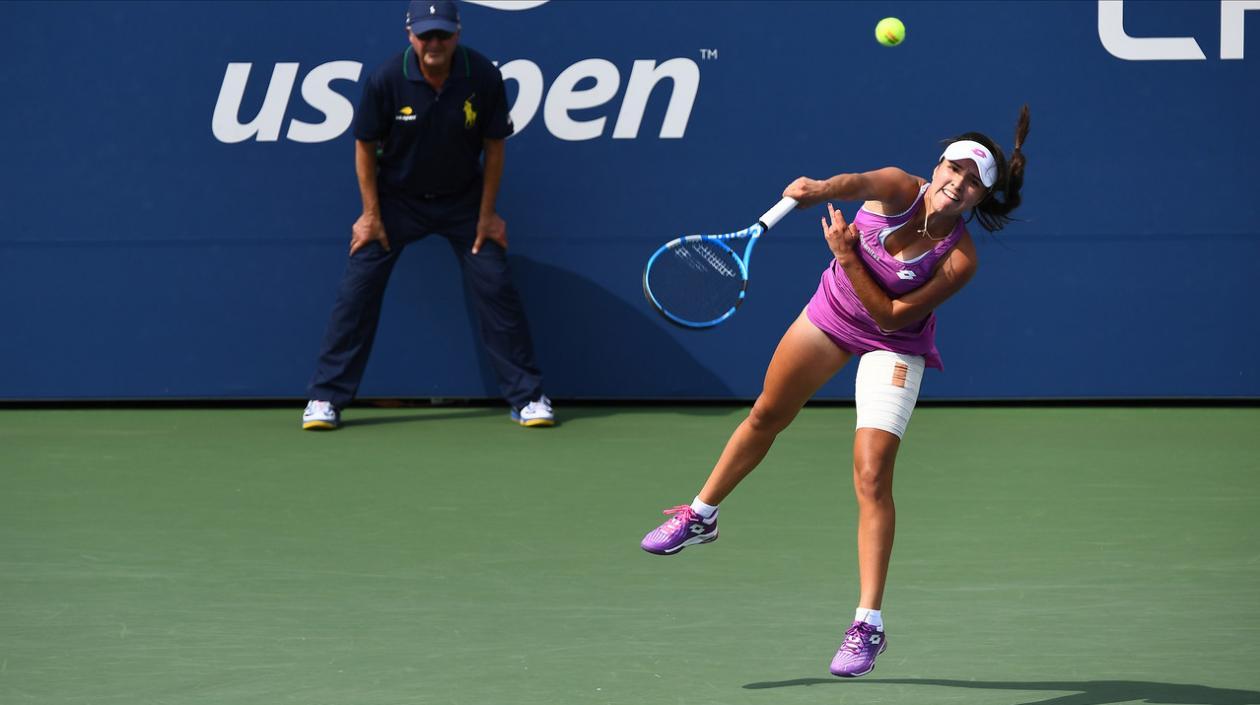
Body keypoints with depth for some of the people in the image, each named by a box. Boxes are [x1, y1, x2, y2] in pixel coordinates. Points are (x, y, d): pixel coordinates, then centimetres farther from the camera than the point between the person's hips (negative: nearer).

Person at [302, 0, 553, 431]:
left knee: (495, 289, -7)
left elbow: (493, 148, -7)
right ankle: (325, 398, 1)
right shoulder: (387, 81, -21)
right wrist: (371, 215, -7)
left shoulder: (483, 77, -19)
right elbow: (366, 148, -7)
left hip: (463, 199, 0)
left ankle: (527, 396, 3)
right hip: (397, 197, 0)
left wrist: (486, 214, -5)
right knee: (358, 290, -7)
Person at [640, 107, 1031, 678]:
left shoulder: (960, 260, -29)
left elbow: (892, 316, -27)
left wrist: (849, 258, -36)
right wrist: (820, 190, -66)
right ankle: (701, 516, 47)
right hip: (833, 309, 4)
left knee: (872, 475, -15)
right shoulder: (899, 190, -25)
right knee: (767, 417, 21)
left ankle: (868, 625, -10)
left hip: (892, 346, -3)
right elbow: (859, 183, -46)